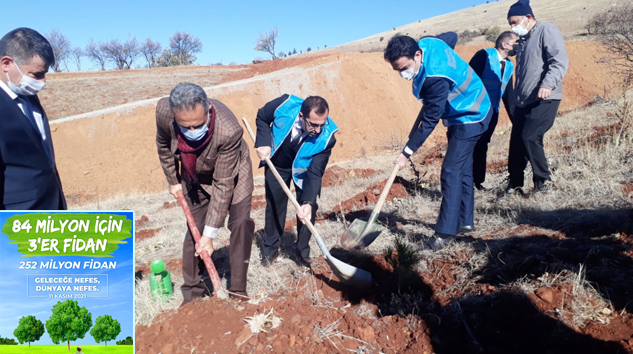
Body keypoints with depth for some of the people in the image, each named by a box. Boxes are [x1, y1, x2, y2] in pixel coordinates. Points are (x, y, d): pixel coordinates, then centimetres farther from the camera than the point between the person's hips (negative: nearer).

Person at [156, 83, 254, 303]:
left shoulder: (229, 131, -41)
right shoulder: (163, 111, -31)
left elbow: (223, 185, -34)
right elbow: (163, 146, -5)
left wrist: (210, 234, -30)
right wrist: (173, 181, 1)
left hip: (231, 171, -3)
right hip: (195, 176, 3)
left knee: (241, 222, -15)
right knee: (194, 229, 1)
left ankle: (238, 290, -2)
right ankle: (192, 292, 15)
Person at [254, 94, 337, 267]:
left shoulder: (327, 137, -34)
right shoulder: (284, 105, -34)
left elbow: (315, 173, -31)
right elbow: (261, 117, -12)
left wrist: (308, 202, -42)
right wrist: (263, 143, -25)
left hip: (304, 167, 0)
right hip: (277, 163, 1)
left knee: (308, 210, -4)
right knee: (274, 206, 10)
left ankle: (303, 251, 17)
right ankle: (269, 249, 28)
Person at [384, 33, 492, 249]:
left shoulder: (435, 79, -36)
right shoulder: (426, 43, -10)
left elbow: (429, 122, -27)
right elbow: (451, 36, 13)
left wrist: (407, 152, -20)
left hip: (470, 118, -10)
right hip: (466, 112, 10)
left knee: (451, 171, -14)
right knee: (462, 169, 14)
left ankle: (445, 231, -11)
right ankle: (465, 221, 24)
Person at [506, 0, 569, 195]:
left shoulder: (547, 31, -6)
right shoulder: (523, 39, 20)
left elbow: (560, 61, -18)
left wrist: (548, 85, -31)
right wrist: (516, 98, 24)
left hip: (544, 100, -9)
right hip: (524, 101, 9)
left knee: (530, 137, -16)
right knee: (516, 140, 7)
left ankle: (543, 180, -1)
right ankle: (515, 183, 16)